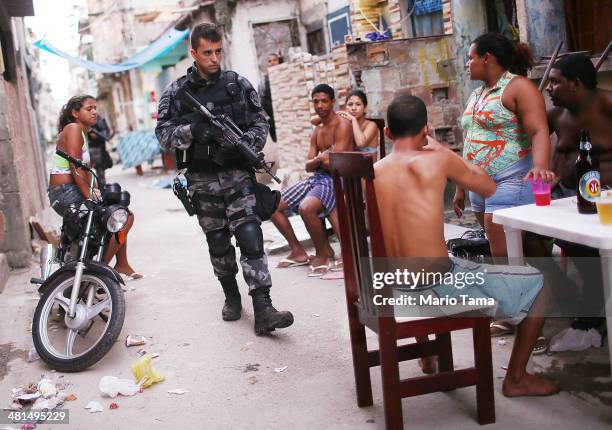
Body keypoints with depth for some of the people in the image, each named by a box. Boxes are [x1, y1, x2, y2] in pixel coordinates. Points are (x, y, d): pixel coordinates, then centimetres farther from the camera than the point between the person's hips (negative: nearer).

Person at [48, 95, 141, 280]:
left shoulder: (83, 132, 21)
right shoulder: (73, 128, -10)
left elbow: (85, 167, 18)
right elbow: (75, 167, -19)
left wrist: (93, 189, 4)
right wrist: (89, 195, -21)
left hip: (64, 195, 11)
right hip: (67, 194, -11)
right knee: (125, 217, -15)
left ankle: (122, 265, 23)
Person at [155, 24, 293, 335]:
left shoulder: (238, 84, 4)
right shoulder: (176, 92, 3)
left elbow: (260, 123, 6)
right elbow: (163, 133, -2)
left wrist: (246, 143, -15)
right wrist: (192, 130, -21)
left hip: (237, 174, -1)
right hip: (202, 179, 1)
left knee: (250, 236, -12)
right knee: (218, 243, 10)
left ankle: (262, 309, -15)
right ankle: (231, 296, 30)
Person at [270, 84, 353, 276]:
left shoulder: (342, 126, -9)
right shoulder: (316, 131, 16)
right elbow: (308, 166, 10)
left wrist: (318, 159, 0)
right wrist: (319, 159, -12)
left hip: (337, 179, -8)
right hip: (317, 178, 9)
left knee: (306, 207, -36)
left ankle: (323, 253, -11)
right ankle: (298, 251, 11)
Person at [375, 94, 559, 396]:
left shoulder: (373, 172, 1)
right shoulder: (437, 160, -12)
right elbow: (489, 188, 5)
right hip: (436, 286, -6)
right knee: (537, 282, 10)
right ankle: (516, 378, 21)